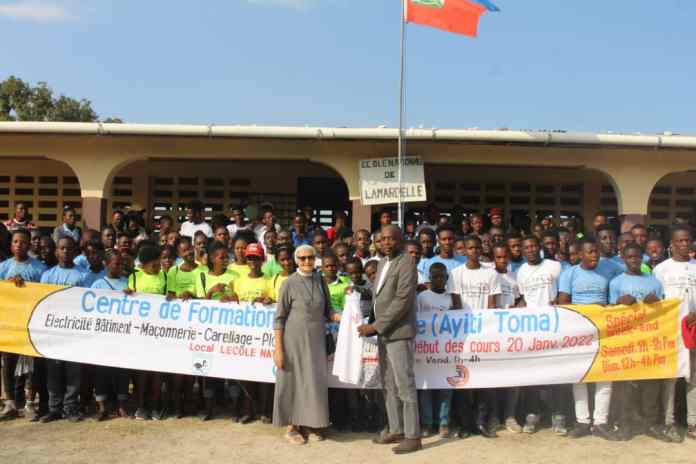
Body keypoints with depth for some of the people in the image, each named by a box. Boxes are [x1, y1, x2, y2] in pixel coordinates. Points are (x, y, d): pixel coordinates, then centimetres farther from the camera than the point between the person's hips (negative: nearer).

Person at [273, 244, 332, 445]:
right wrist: (278, 348, -10)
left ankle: (310, 424, 22)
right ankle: (292, 428, 16)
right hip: (294, 340, -4)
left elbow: (327, 311, 13)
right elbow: (279, 318, -6)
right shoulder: (289, 284, -7)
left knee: (316, 381, 7)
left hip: (317, 340, 4)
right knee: (294, 381, 3)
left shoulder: (320, 281, 6)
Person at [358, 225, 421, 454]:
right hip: (383, 332, 8)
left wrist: (376, 326, -17)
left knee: (405, 385, -4)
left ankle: (413, 436, 4)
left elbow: (402, 300, -19)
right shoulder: (383, 262, 15)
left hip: (399, 332, -8)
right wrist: (375, 326, 7)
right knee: (389, 385, 13)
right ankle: (396, 430, 23)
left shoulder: (406, 263, -11)